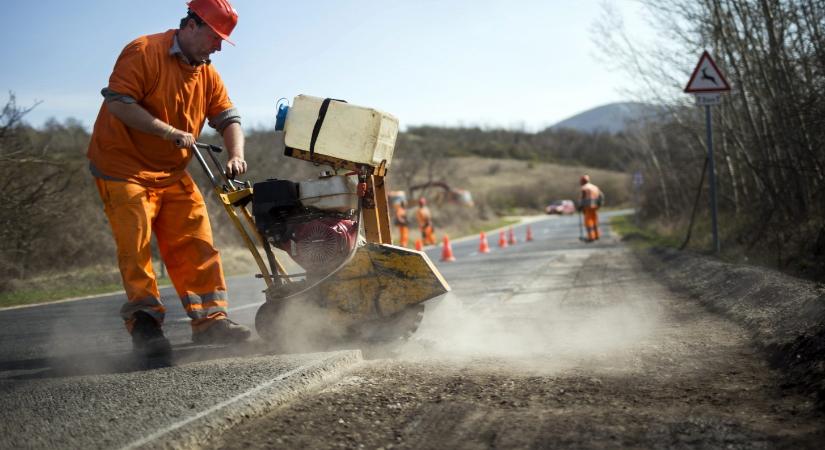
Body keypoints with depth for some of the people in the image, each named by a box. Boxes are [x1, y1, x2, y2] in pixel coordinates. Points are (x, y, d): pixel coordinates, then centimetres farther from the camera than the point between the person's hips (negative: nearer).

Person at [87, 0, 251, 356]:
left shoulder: (207, 74, 9)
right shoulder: (143, 52, -13)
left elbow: (228, 118, 8)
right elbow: (119, 103, -22)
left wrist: (235, 155, -13)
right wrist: (170, 132, -27)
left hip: (172, 174, 7)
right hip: (124, 167, -7)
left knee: (196, 243, 1)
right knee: (136, 244, -12)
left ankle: (210, 319, 4)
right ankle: (144, 321, -4)